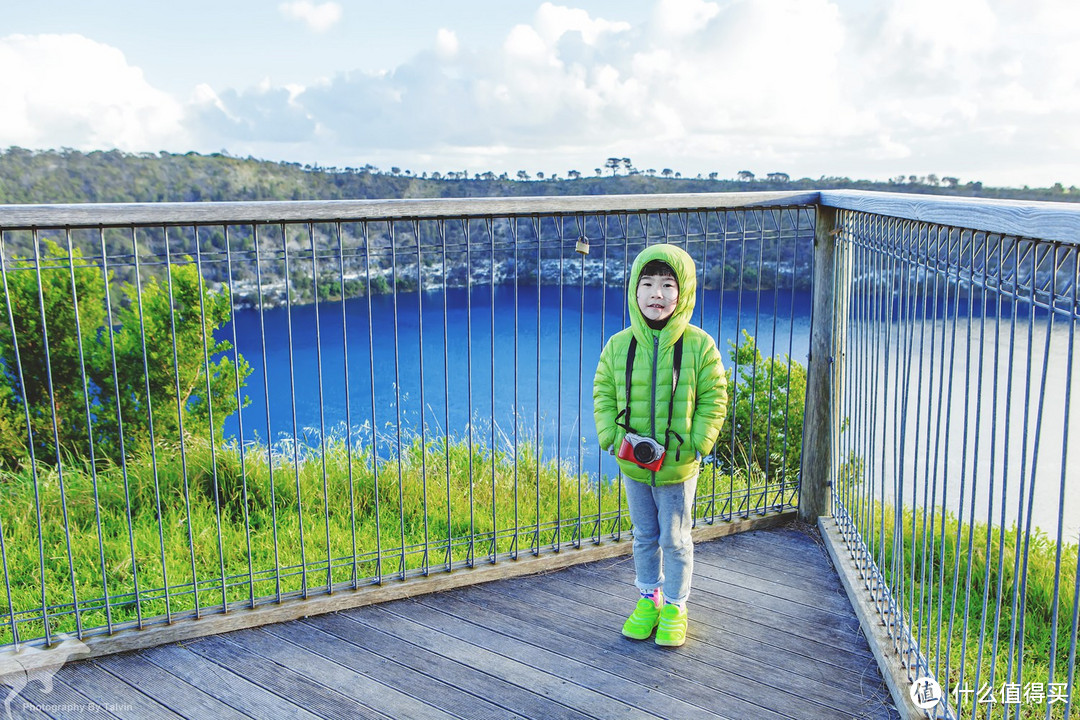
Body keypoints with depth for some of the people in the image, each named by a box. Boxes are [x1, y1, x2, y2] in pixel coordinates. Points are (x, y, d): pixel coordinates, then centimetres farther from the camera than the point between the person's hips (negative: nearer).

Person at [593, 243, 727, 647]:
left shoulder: (699, 346, -11)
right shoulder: (619, 346, -5)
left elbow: (713, 400, -4)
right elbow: (603, 394, 4)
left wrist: (696, 444, -12)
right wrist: (614, 437, -8)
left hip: (678, 466, -2)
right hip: (633, 464, 2)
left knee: (675, 540, 11)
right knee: (644, 537, 18)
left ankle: (675, 606, 30)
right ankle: (648, 597, 37)